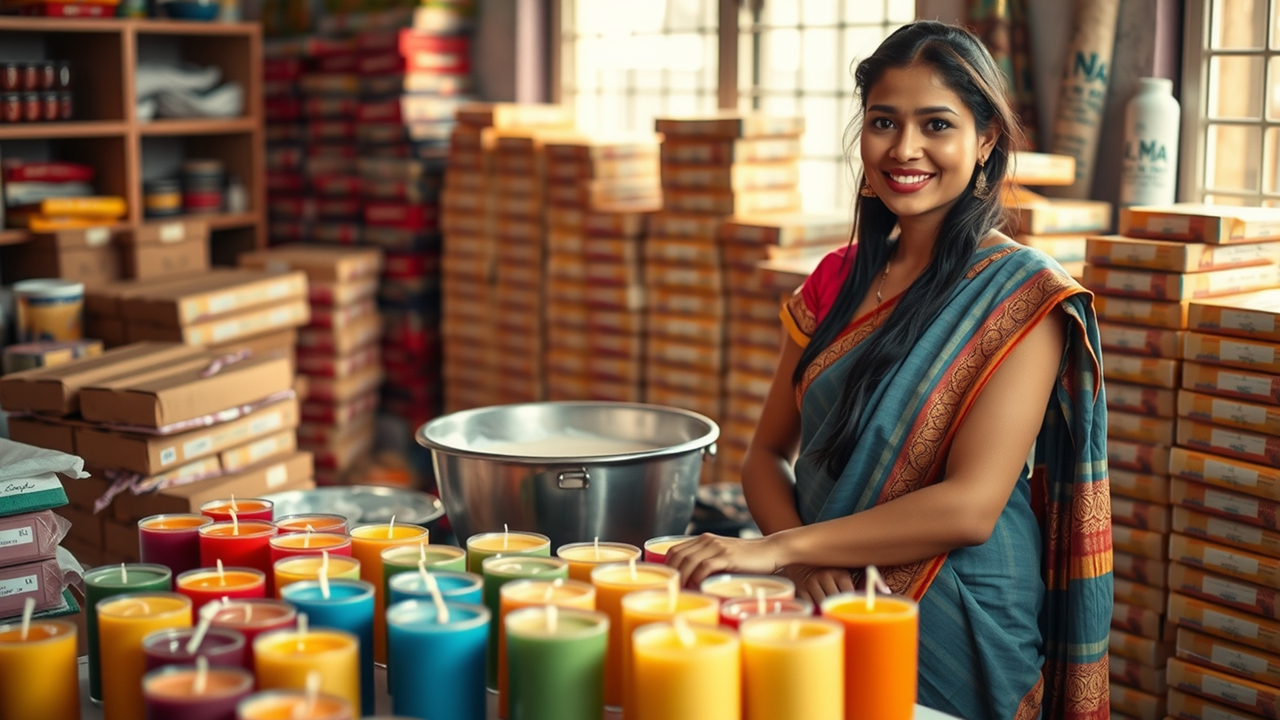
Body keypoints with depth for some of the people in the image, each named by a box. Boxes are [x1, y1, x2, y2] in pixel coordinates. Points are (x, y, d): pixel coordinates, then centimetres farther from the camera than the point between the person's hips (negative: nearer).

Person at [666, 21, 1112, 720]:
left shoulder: (1022, 295, -11)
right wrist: (806, 555, -13)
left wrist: (777, 549, -23)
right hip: (824, 613, 5)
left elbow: (970, 506, -19)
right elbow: (769, 453, 7)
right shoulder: (837, 283, 5)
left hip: (952, 634, -4)